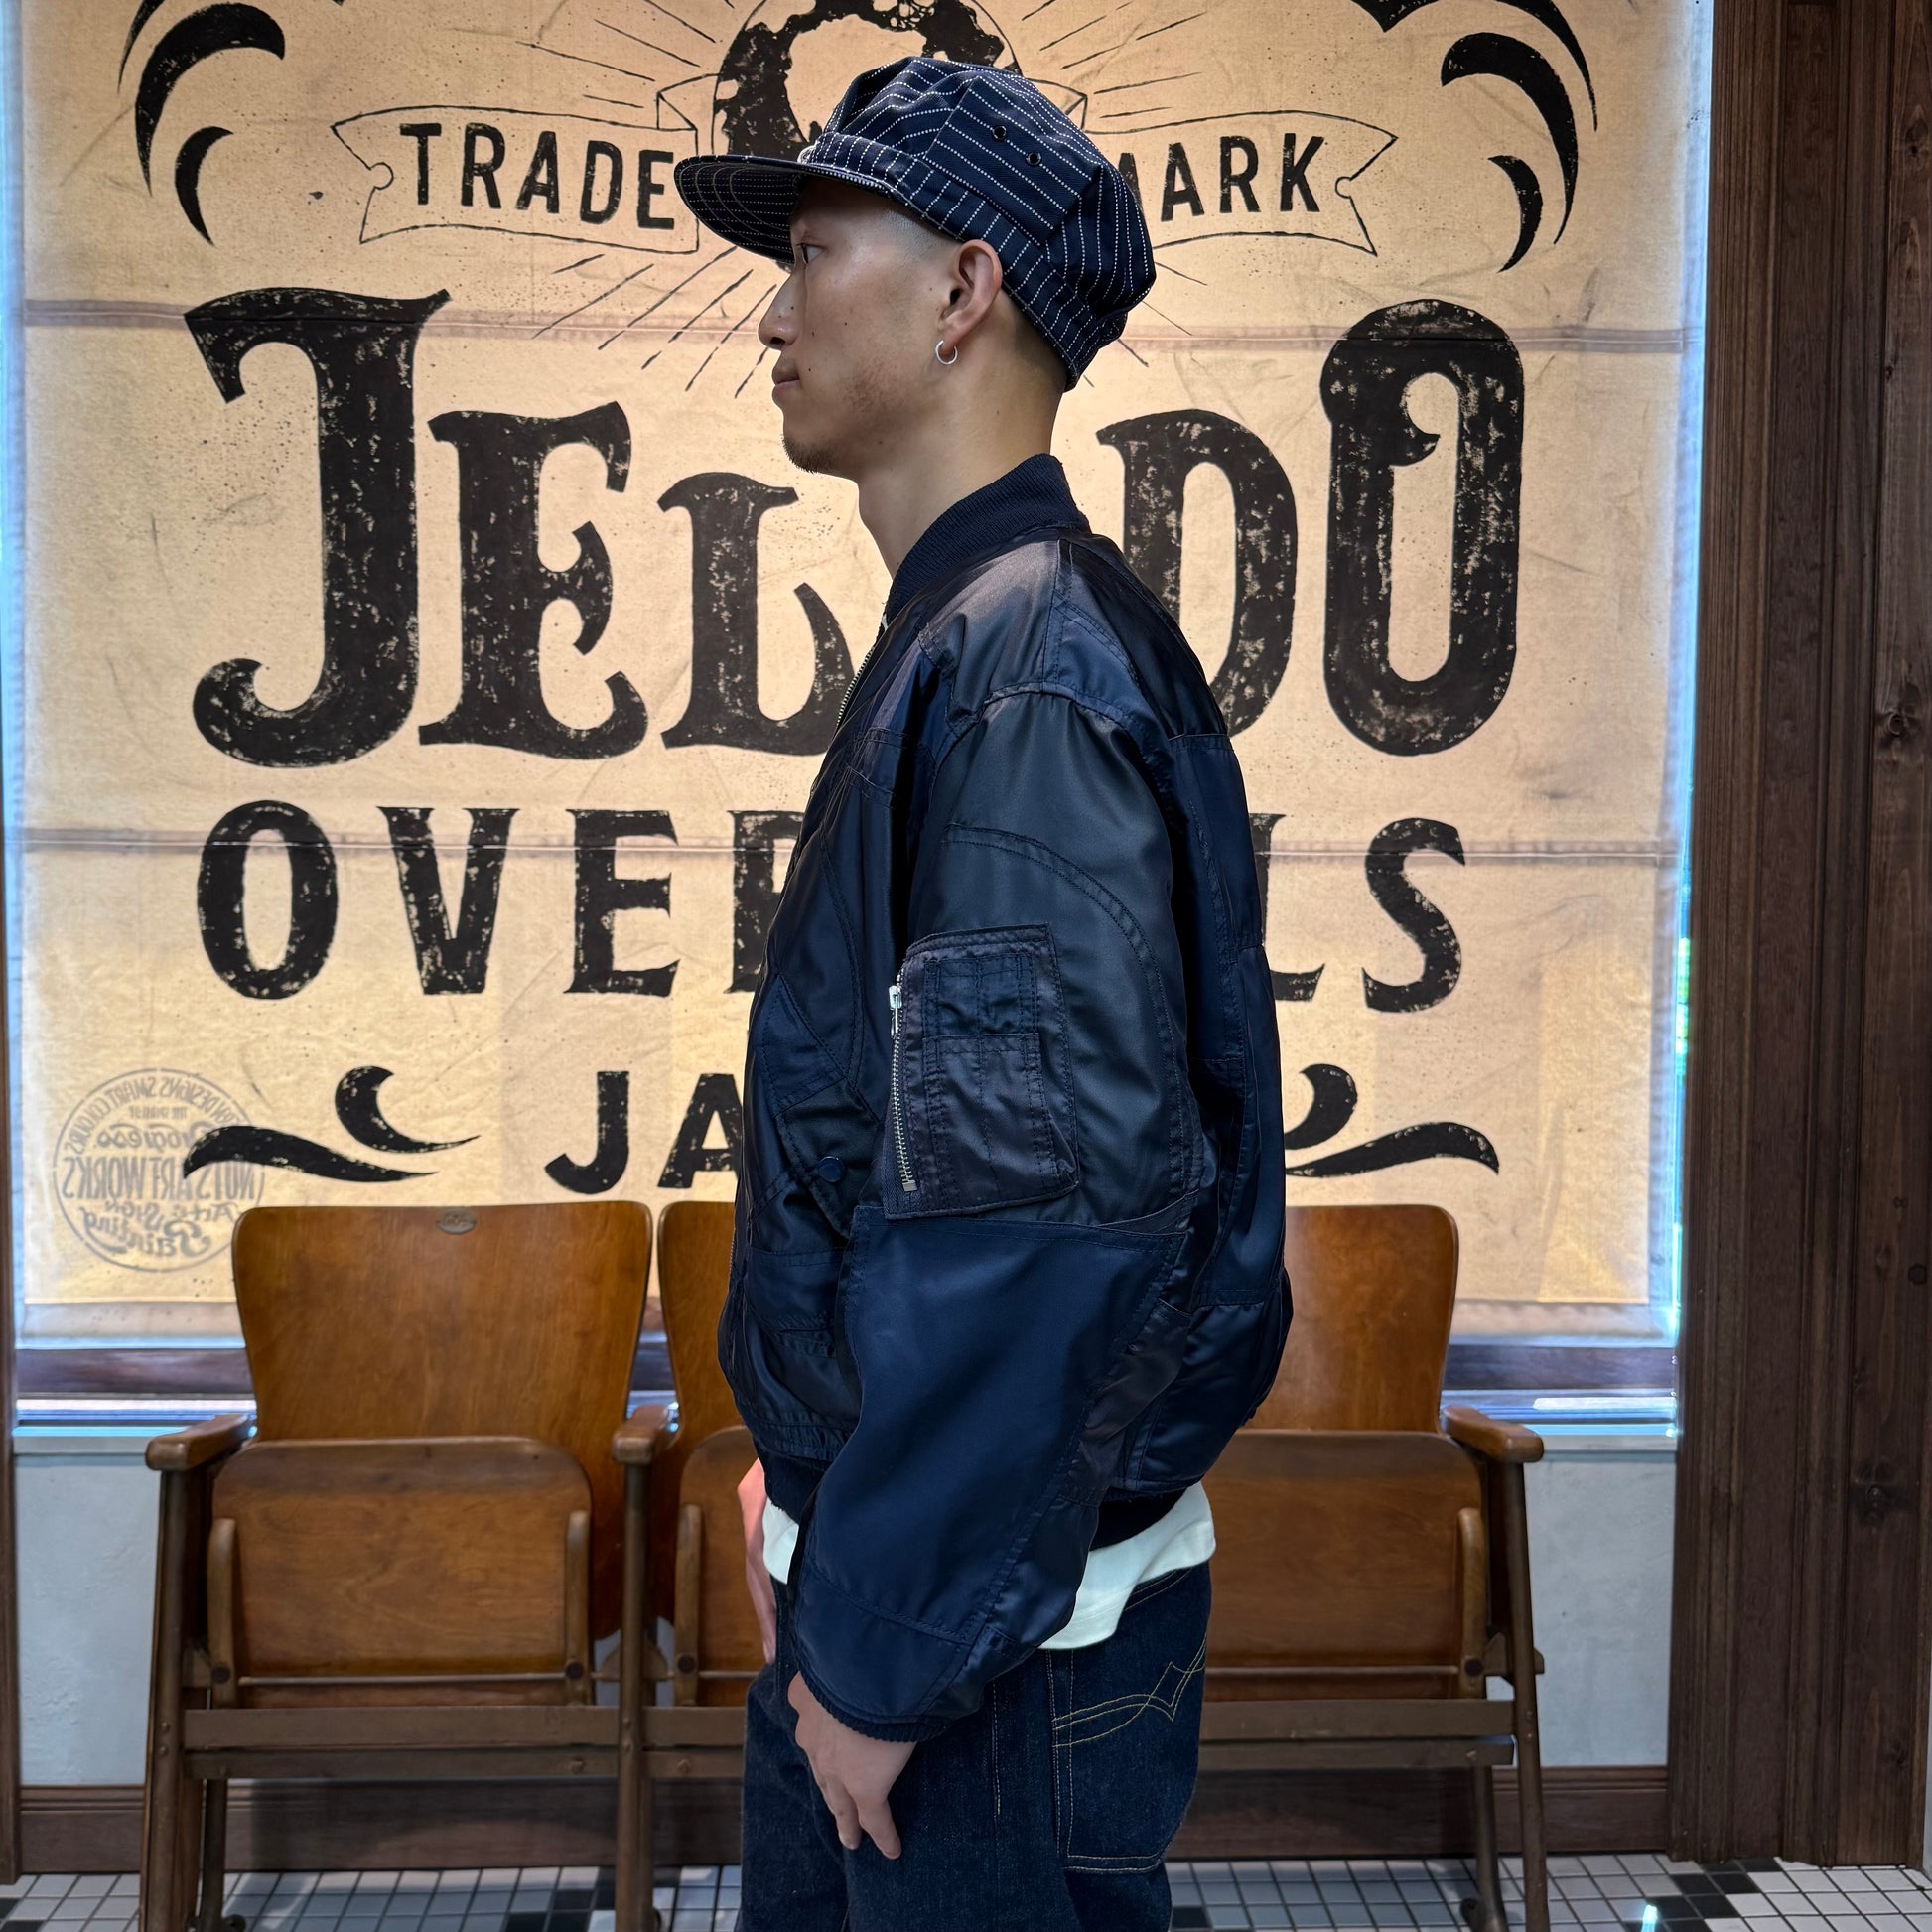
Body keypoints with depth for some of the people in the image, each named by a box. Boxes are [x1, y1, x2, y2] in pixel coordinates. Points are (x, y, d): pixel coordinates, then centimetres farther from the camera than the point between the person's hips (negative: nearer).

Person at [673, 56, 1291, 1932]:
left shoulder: (1033, 678, -21)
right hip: (875, 1572, 9)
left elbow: (1050, 1220, -27)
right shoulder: (960, 649, 11)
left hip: (996, 1629, -9)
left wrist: (889, 1651, -20)